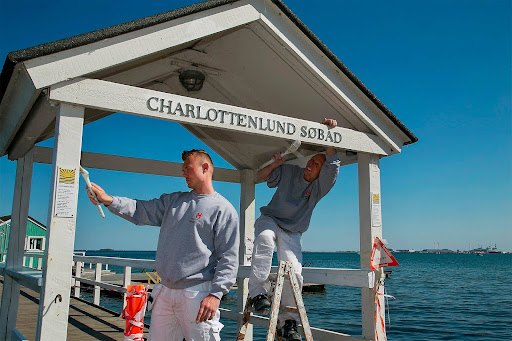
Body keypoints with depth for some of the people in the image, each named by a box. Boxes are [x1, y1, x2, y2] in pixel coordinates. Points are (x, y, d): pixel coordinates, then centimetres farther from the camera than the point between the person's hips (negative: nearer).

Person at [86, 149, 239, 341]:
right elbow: (141, 211, 12)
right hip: (166, 292, 7)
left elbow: (229, 258, -10)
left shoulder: (223, 209, -5)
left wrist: (216, 294, -17)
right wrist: (108, 200, -2)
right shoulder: (173, 201, 17)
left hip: (197, 295, -6)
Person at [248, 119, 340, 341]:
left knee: (293, 271, -16)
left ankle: (288, 322, 0)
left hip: (291, 232, 0)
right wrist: (274, 164, -12)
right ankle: (258, 292, -37)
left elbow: (332, 164, -18)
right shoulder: (289, 172, 3)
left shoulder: (320, 185, -2)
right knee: (265, 239, -37)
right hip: (269, 220, 0)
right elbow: (260, 176, 7)